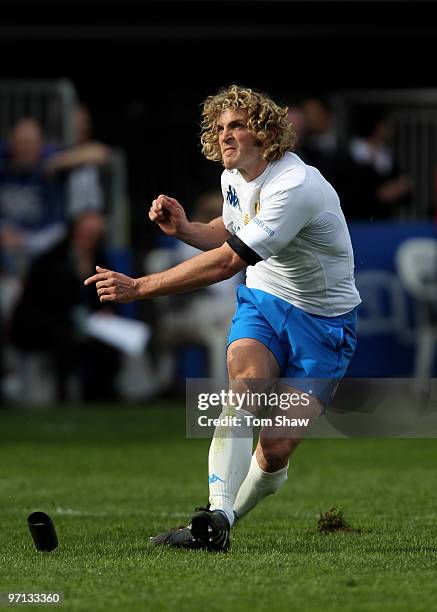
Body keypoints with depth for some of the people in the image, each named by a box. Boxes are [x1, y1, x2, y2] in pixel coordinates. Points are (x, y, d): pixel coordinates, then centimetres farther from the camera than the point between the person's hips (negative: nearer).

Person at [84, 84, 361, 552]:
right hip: (262, 299, 5)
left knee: (277, 448, -12)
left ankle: (226, 519, 13)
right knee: (244, 384, -26)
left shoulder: (295, 187, -29)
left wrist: (139, 287, -32)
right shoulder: (233, 176, 0)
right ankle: (216, 519, -38)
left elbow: (228, 261, -33)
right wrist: (184, 228, -1)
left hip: (322, 319, -5)